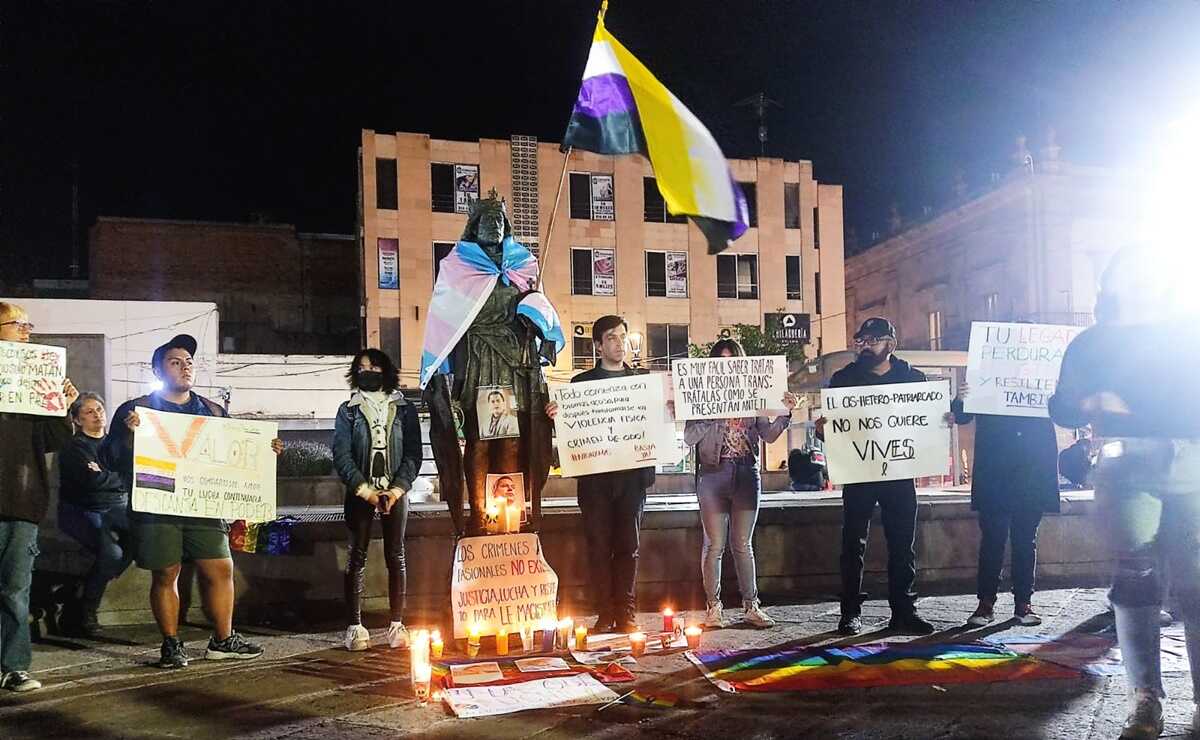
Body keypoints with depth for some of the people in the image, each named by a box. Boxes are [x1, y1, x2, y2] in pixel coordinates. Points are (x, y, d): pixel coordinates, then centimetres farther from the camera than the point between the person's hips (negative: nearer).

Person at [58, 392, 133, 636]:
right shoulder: (74, 447, -1)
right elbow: (92, 481, -17)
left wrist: (103, 474, -7)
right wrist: (120, 477, -3)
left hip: (117, 508, 5)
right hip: (82, 511, -5)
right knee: (112, 552, -30)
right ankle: (86, 612, -9)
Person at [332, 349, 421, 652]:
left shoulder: (404, 408, 7)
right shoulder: (348, 410, 5)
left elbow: (413, 454, 2)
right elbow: (341, 456, -2)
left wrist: (396, 490, -10)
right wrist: (367, 491, -12)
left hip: (396, 491, 1)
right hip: (359, 493, -1)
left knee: (396, 557, 1)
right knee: (357, 557, -1)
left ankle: (397, 625, 6)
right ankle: (355, 627, 1)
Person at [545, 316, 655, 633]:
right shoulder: (581, 382, 8)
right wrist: (557, 415, -16)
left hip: (632, 476, 1)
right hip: (595, 479, -1)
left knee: (629, 547, 3)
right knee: (599, 547, 0)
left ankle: (626, 614, 8)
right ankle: (605, 615, 5)